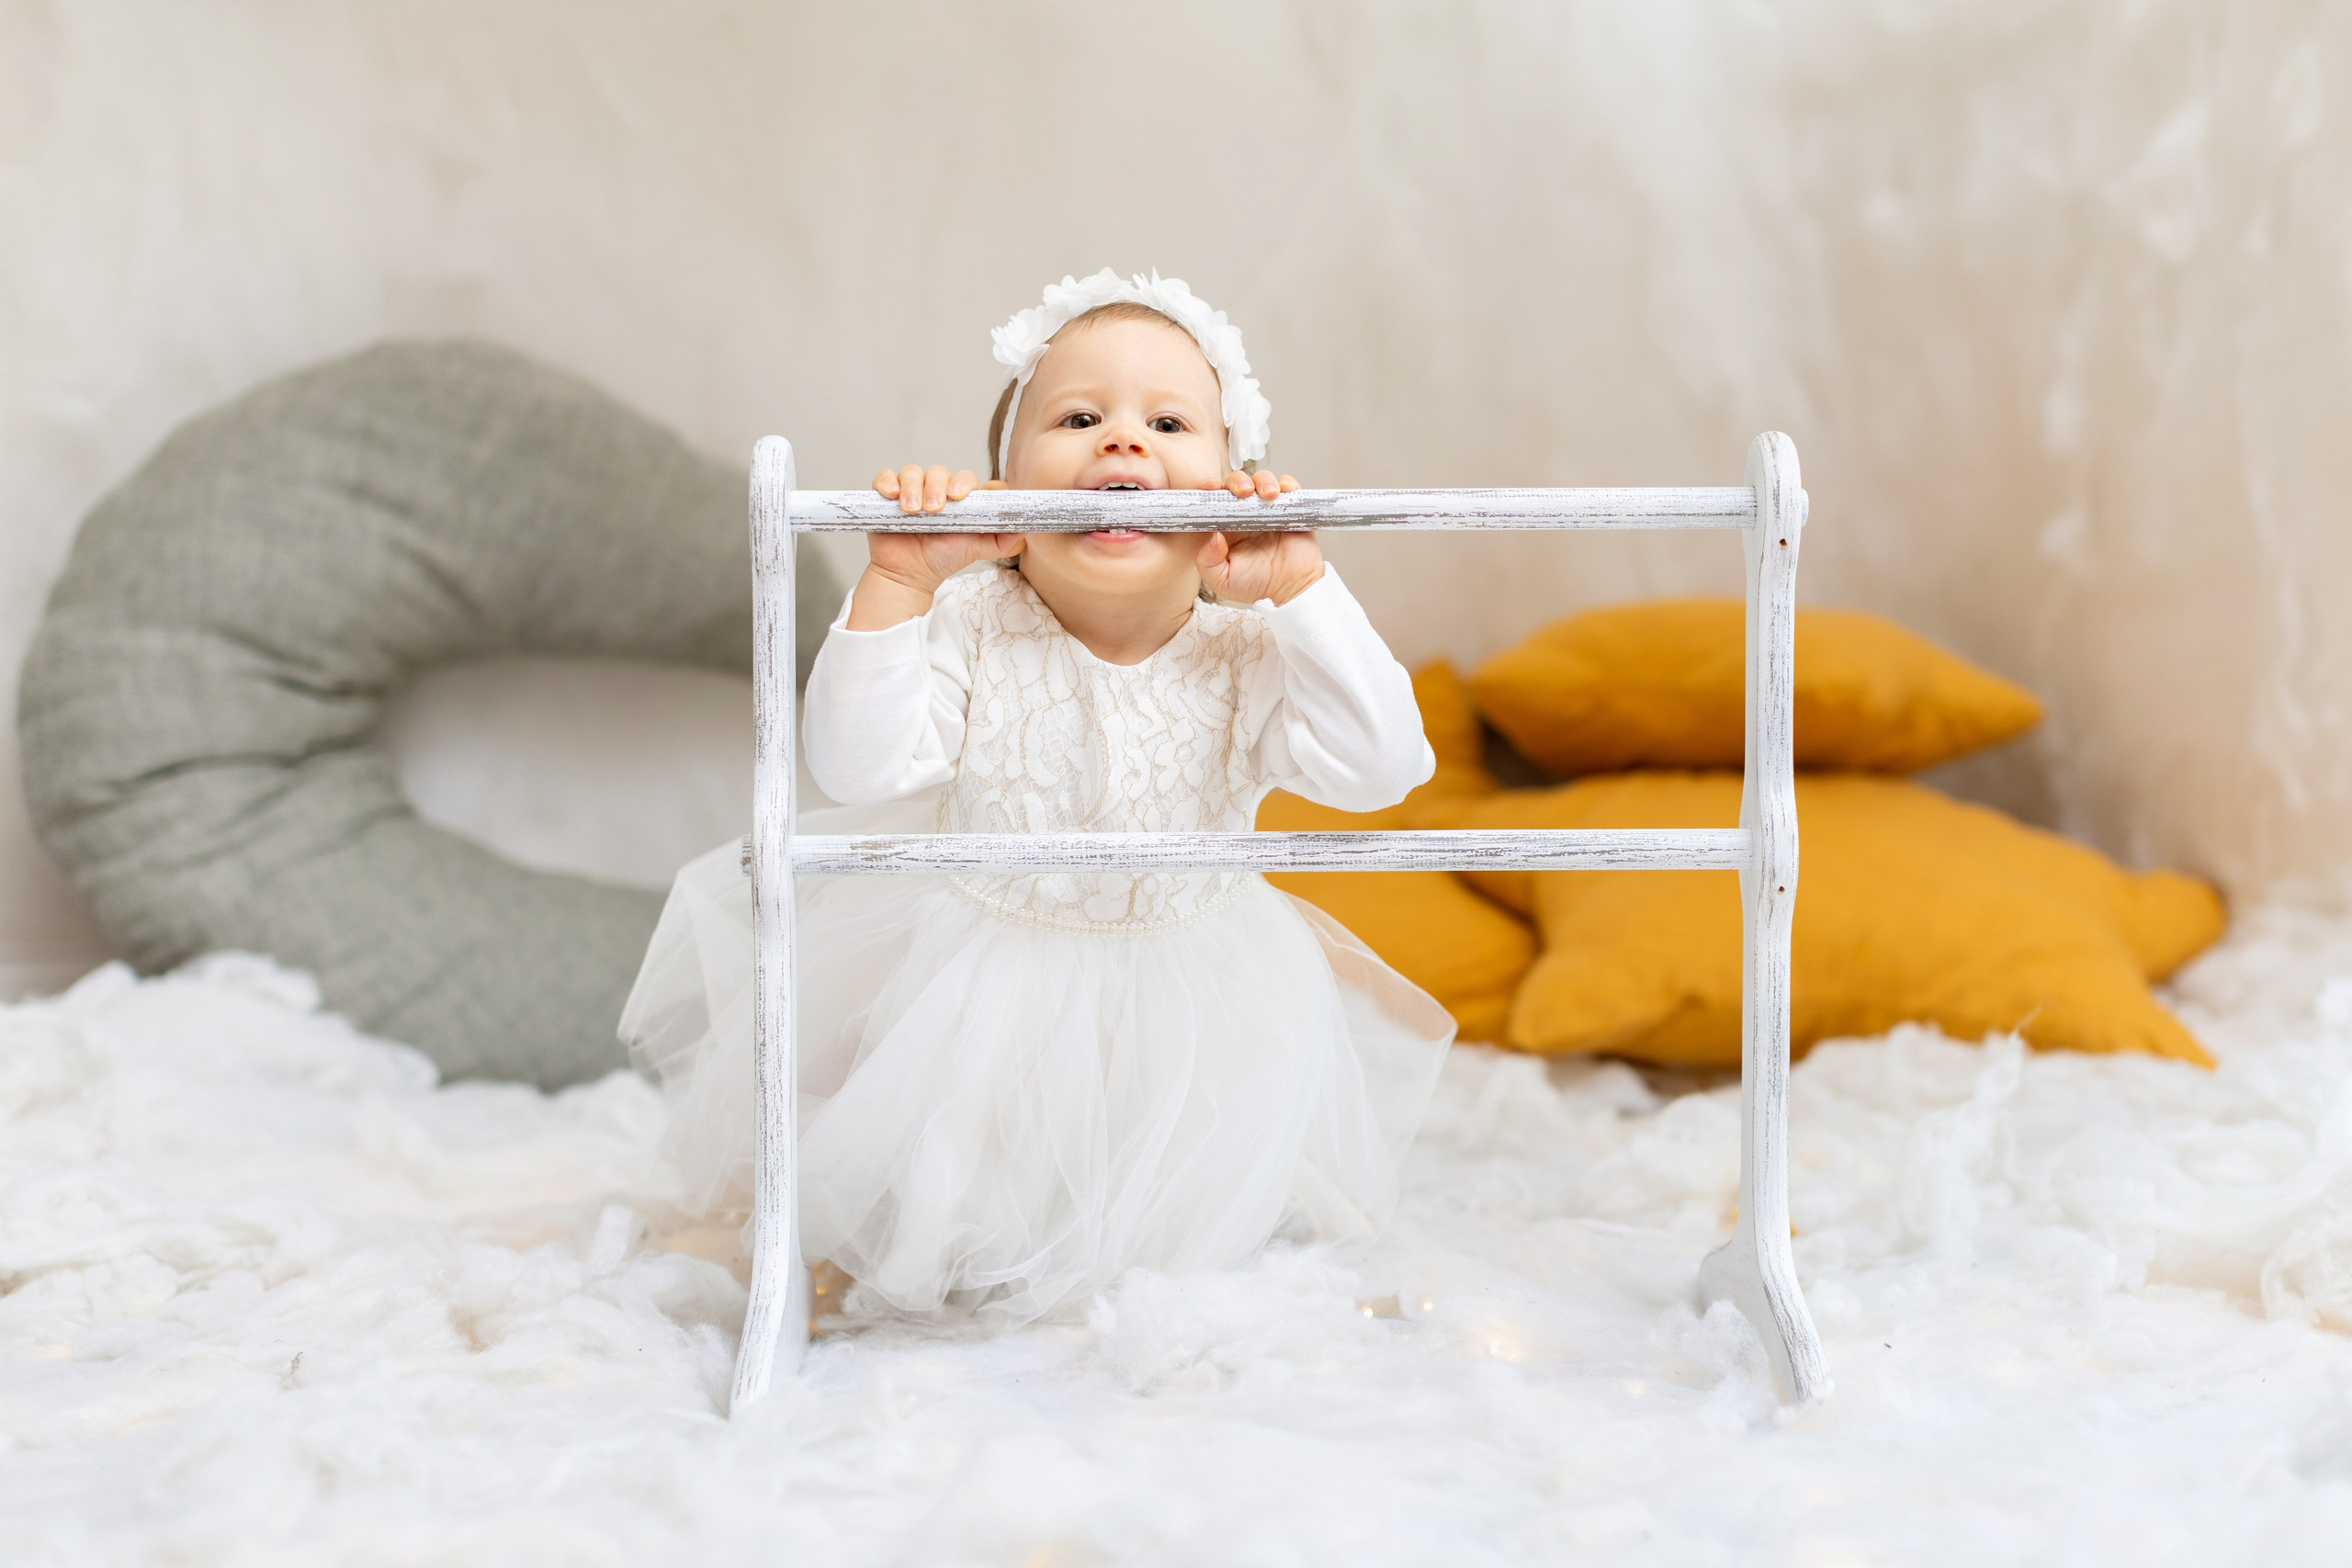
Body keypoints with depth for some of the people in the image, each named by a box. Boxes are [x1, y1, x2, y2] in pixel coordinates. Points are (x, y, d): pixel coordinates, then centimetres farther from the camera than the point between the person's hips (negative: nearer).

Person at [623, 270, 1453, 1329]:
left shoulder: (1245, 657, -15)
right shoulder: (970, 630, -18)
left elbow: (1373, 769, -27)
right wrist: (897, 586, -35)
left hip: (1179, 1010, 1)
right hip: (967, 996, 0)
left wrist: (1300, 588, -33)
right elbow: (859, 765, -26)